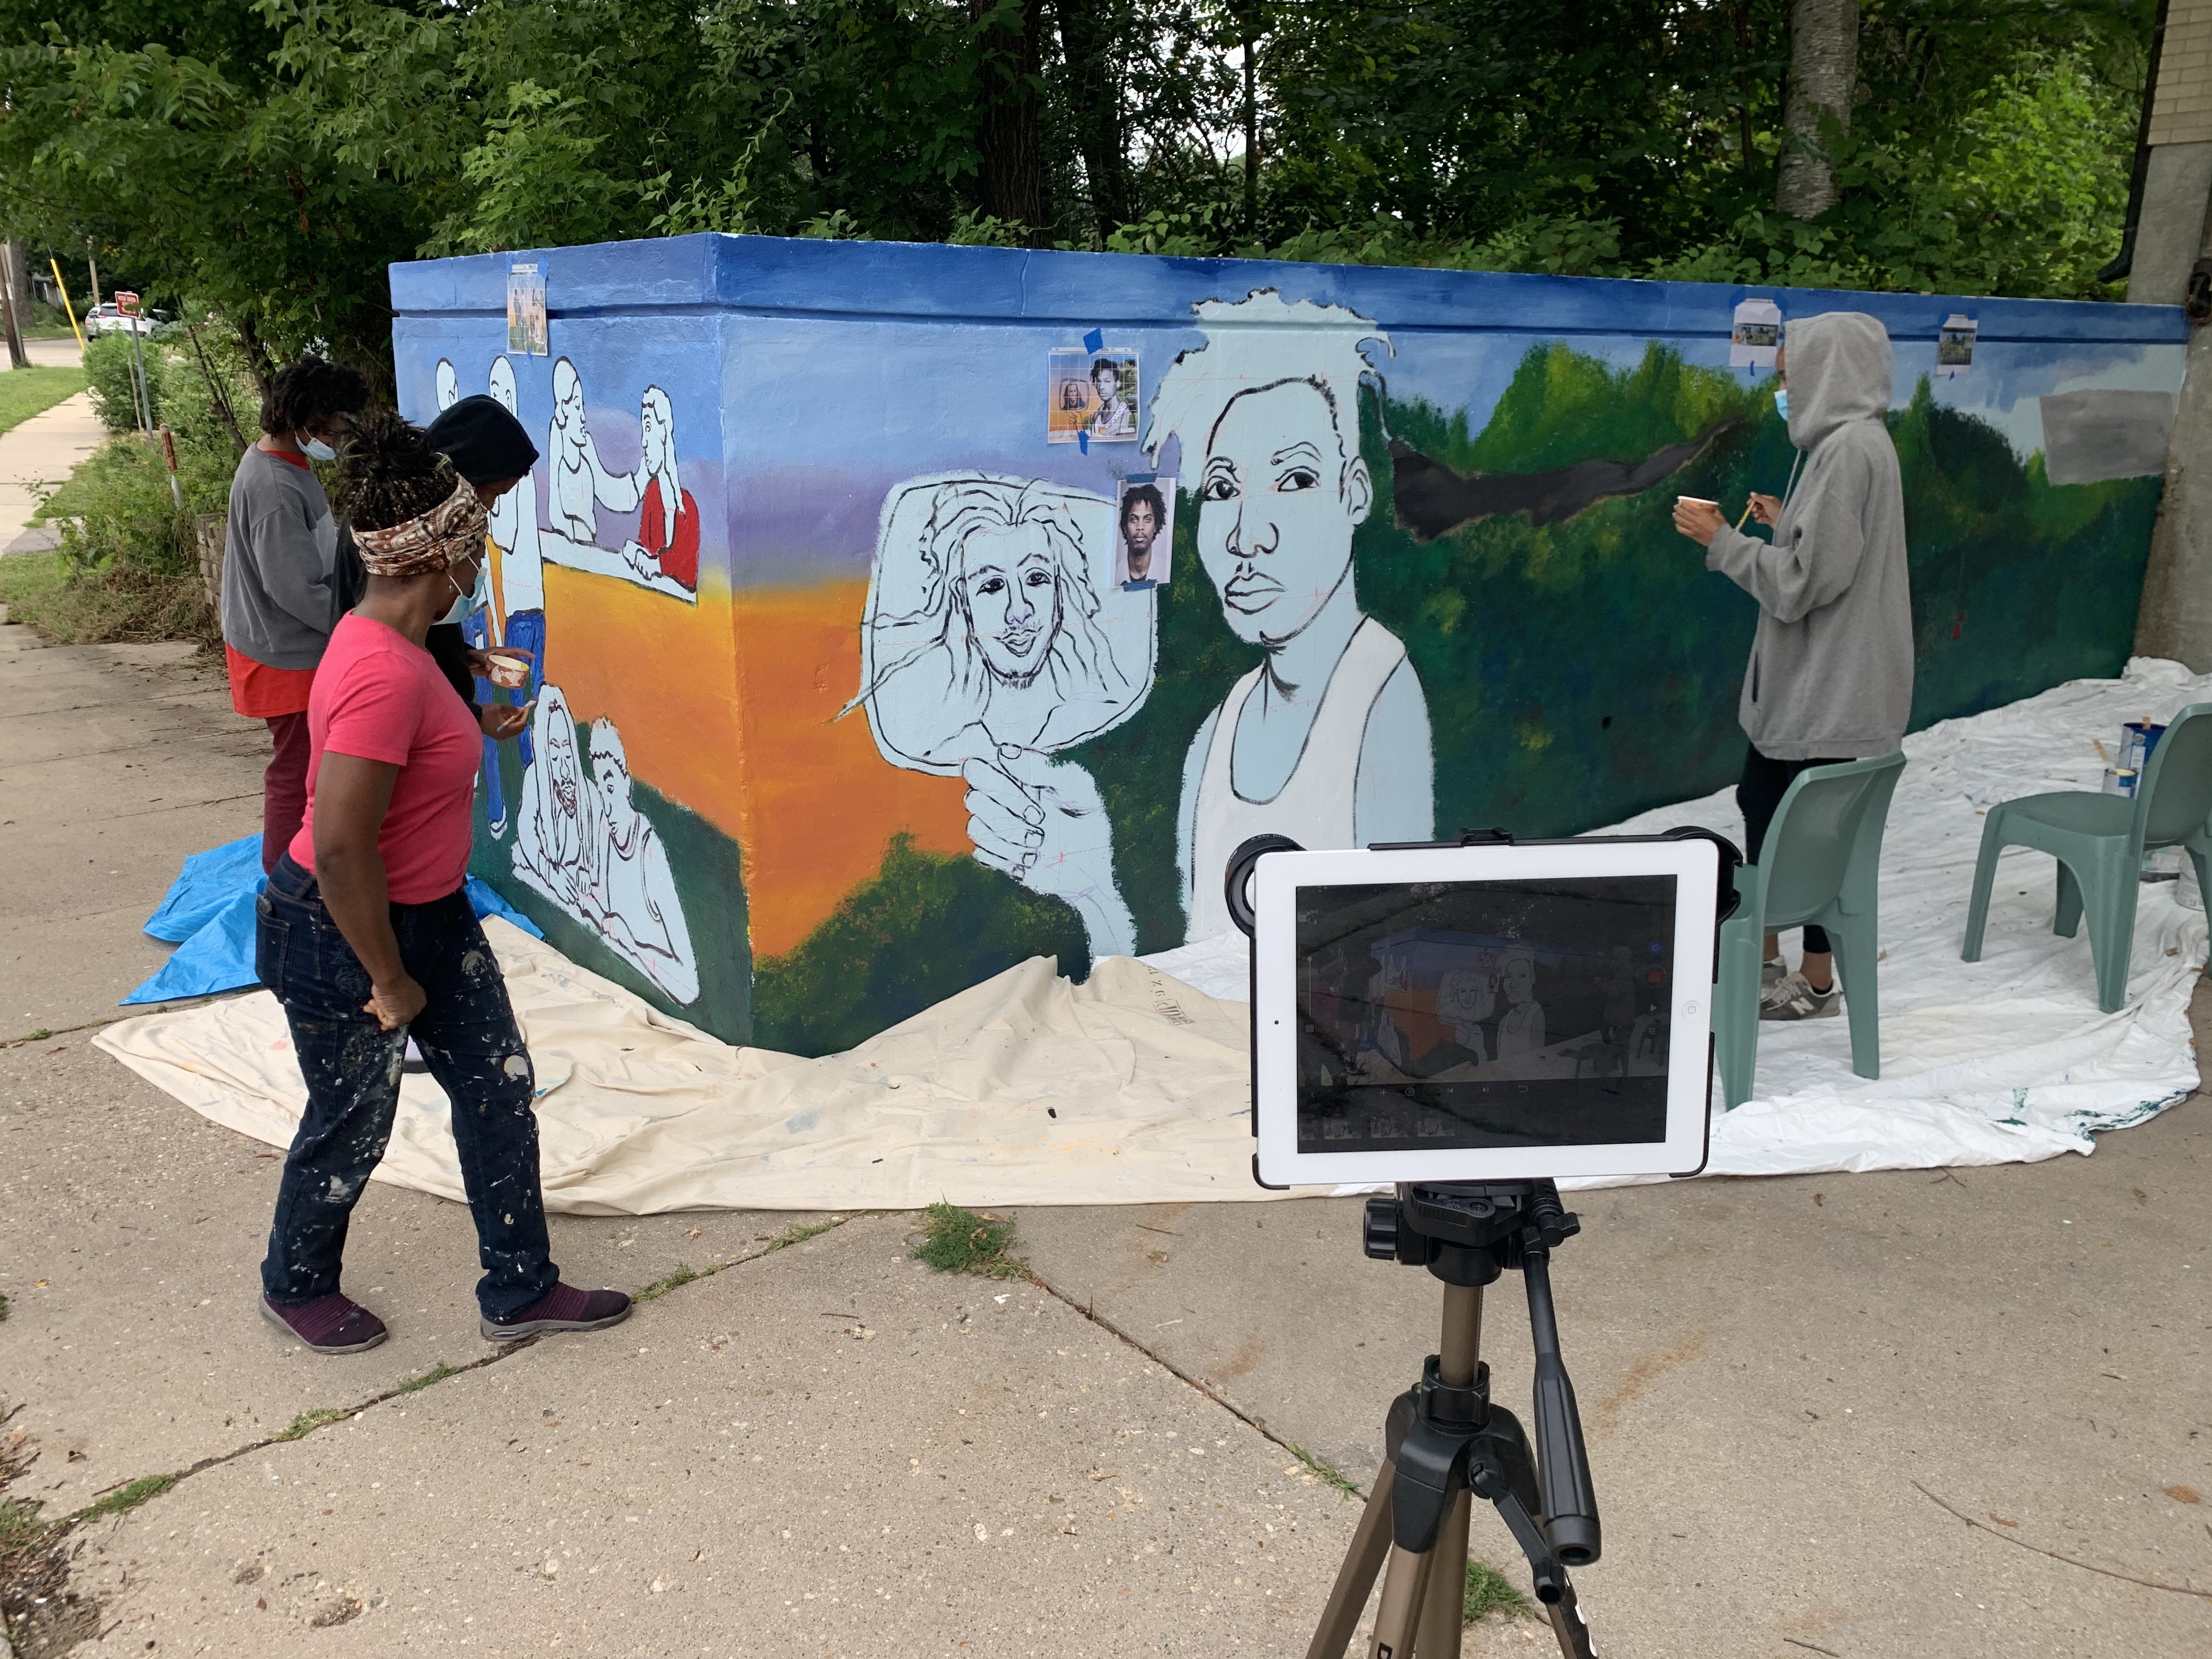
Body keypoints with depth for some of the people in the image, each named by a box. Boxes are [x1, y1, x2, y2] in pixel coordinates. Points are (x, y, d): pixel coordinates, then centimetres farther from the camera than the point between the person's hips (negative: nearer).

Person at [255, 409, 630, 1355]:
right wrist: (390, 983, -22)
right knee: (350, 1129, 13)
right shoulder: (384, 675, -31)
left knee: (500, 1089, 14)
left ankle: (519, 1292, 29)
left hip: (430, 916, 10)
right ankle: (295, 1289, 42)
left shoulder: (389, 641, 1)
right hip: (342, 937, -10)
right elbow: (340, 850, -32)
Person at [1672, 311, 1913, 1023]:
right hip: (1804, 678, 10)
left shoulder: (1851, 449, -19)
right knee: (1761, 803, 16)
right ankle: (1765, 960, 27)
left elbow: (1800, 582, -22)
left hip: (1827, 689, -10)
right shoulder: (1851, 442, 12)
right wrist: (1785, 525, 13)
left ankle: (1816, 983, 15)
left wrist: (1720, 540, -13)